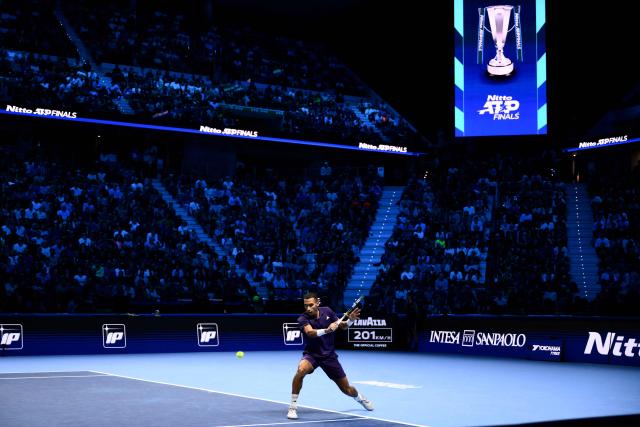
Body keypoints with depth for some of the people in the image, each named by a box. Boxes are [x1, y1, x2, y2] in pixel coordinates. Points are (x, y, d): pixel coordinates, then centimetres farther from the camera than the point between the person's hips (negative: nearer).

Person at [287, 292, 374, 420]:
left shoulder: (327, 311, -6)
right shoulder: (303, 318, -18)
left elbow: (342, 326, 6)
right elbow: (310, 332, -37)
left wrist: (350, 320, -14)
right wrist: (326, 330, -51)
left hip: (329, 355, 3)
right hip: (311, 354, -2)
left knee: (346, 389, 8)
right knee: (301, 370, -37)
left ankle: (360, 398, 46)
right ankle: (293, 407, -23)